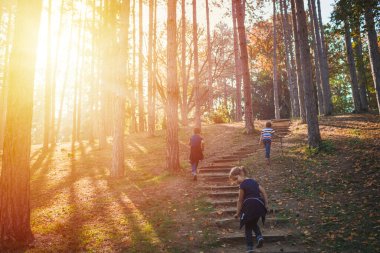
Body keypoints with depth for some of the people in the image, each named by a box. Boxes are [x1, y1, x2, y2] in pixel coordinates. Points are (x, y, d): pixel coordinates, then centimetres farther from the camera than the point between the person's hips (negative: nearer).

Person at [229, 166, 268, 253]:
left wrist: (238, 213, 2)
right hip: (259, 205, 7)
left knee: (248, 228, 10)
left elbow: (240, 200, -5)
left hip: (250, 206, -7)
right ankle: (259, 236, 4)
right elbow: (264, 192, 12)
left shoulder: (242, 185, -7)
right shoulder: (253, 181, 14)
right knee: (254, 224, 27)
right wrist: (266, 204, 13)